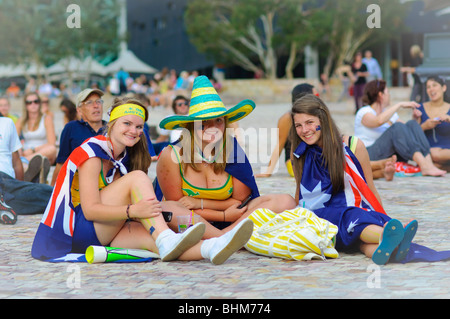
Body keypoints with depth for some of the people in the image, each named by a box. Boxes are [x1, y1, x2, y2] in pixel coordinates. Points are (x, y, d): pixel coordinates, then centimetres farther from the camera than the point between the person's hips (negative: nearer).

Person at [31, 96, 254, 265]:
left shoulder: (124, 157, 15)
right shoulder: (92, 152, -12)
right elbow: (90, 210, -20)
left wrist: (156, 207, -12)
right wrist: (132, 211, -33)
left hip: (101, 234, 7)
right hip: (73, 232, -7)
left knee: (149, 235, -25)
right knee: (137, 177, -20)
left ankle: (210, 248, -49)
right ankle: (166, 240, -36)